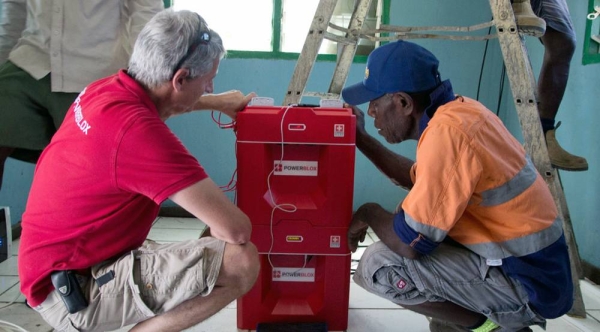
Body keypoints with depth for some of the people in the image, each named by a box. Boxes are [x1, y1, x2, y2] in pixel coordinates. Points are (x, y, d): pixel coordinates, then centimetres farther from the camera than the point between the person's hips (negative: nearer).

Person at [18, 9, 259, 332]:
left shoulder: (107, 89, -2)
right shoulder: (137, 130, -30)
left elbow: (171, 99, 26)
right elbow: (236, 228, -28)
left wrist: (220, 103, 34)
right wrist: (214, 235, -5)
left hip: (60, 265, 10)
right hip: (71, 290, -10)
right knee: (239, 262, -24)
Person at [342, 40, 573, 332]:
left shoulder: (446, 131, -27)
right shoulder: (457, 110, 1)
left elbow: (411, 243, -25)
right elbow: (419, 180, 17)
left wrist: (369, 213, -5)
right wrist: (362, 140, 12)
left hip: (526, 283, -9)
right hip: (525, 263, 9)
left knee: (377, 266, -16)